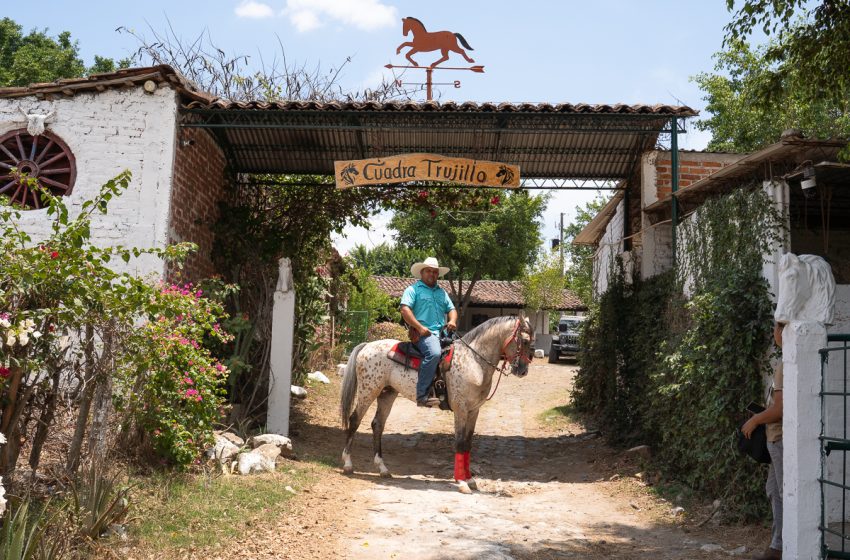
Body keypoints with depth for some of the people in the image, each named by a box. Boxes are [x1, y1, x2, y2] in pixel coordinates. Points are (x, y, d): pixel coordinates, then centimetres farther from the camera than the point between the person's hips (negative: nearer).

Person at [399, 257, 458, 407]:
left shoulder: (442, 292, 26)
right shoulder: (413, 289, 6)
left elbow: (451, 309, 23)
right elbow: (405, 310, -7)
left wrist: (452, 321, -1)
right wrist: (420, 327, -17)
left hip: (443, 332, 8)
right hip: (423, 333, -7)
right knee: (434, 353, -35)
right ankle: (422, 396, -36)